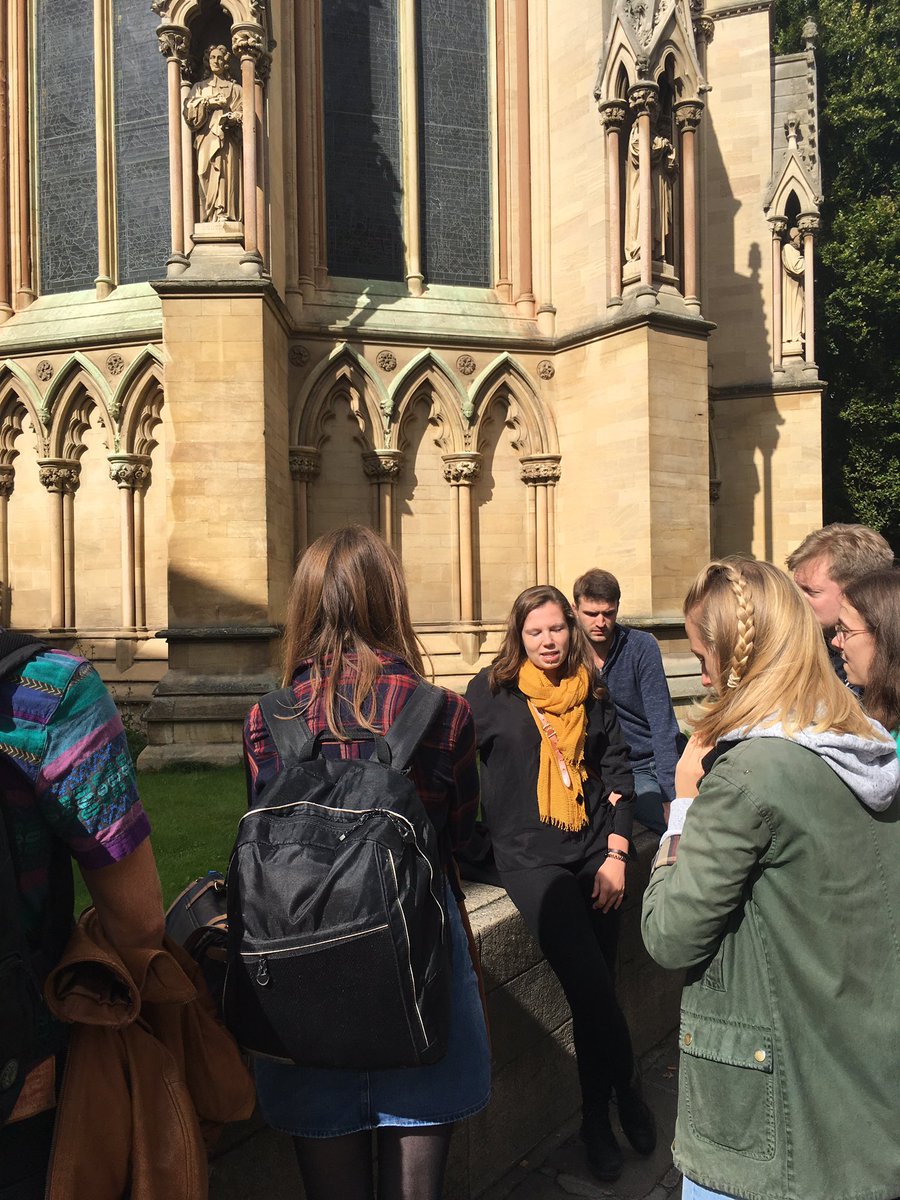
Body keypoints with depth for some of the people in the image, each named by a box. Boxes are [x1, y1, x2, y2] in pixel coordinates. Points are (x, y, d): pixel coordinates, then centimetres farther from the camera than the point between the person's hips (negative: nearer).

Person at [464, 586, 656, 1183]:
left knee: (595, 986, 1)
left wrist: (616, 853, 1)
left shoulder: (593, 694, 9)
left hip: (595, 850, 3)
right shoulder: (491, 691, 0)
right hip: (529, 854, -3)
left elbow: (618, 773, 10)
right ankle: (628, 1092, 14)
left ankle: (597, 1119, 23)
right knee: (591, 984, -14)